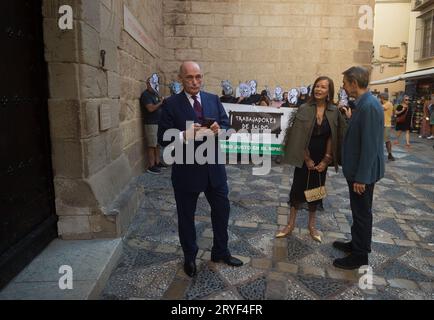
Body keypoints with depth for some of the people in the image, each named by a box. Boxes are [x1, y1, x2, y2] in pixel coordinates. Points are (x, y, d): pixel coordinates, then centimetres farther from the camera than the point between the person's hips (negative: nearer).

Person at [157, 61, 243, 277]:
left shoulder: (214, 100, 4)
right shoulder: (171, 104, -8)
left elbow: (227, 125, 5)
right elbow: (163, 138, -12)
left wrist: (219, 129, -18)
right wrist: (184, 135, -30)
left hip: (214, 166, 4)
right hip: (186, 169, -3)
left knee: (222, 210, 15)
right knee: (186, 215, 12)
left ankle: (220, 252, 38)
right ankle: (190, 257, 35)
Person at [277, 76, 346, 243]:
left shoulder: (334, 112, -2)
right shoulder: (304, 109, -9)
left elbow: (332, 138, -1)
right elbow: (299, 136, -10)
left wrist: (326, 160, -6)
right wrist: (307, 159, -10)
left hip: (322, 159, 2)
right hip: (304, 158, -2)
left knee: (316, 190, 12)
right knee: (298, 188, 4)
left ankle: (312, 225, 26)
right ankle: (290, 224, 19)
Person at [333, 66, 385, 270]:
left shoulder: (369, 106, -23)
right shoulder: (362, 104, 7)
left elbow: (370, 145, -25)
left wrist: (361, 178, -22)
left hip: (363, 172, -9)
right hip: (357, 169, 9)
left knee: (362, 213, 5)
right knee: (358, 211, 22)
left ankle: (360, 256, 20)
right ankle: (356, 244, 39)